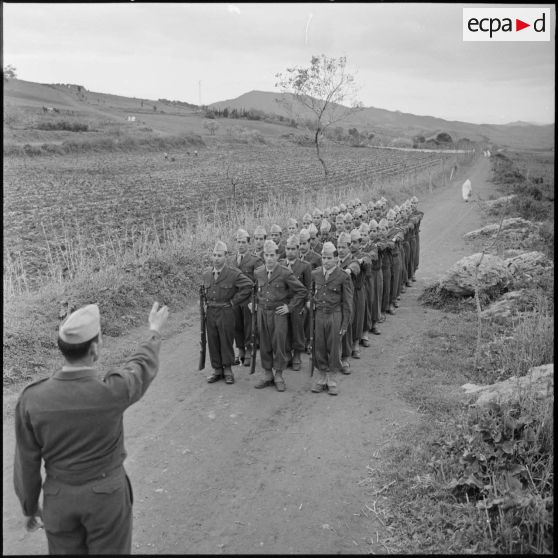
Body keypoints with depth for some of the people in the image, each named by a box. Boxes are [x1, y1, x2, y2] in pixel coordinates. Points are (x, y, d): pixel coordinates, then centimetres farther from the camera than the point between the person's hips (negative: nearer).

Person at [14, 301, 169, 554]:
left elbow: (26, 463, -7)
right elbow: (143, 365, -3)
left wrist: (29, 507, 11)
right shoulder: (112, 391, -25)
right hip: (107, 495, -2)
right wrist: (155, 330, 16)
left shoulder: (31, 398, -19)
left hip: (59, 497, 2)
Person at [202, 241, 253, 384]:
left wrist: (233, 301, -9)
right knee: (212, 343, 9)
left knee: (226, 342, 4)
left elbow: (248, 286, -10)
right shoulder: (206, 274, 7)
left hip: (226, 312, -4)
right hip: (210, 312, 4)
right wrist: (206, 301, 12)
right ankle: (217, 370, 22)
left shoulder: (234, 273, -9)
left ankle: (228, 370, 19)